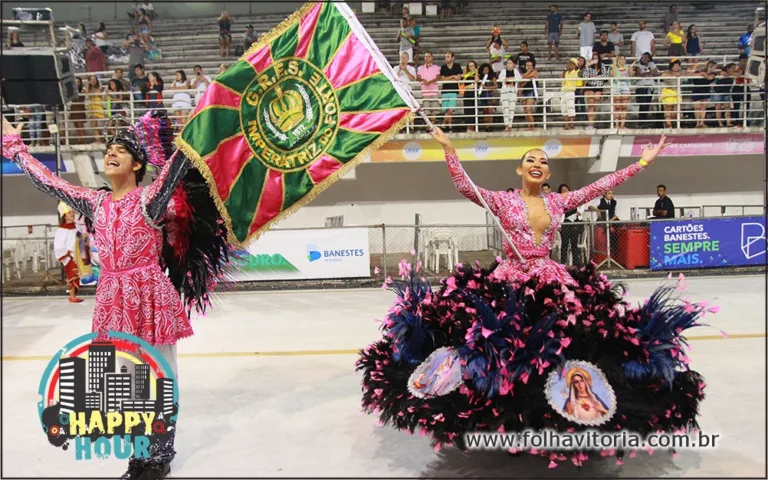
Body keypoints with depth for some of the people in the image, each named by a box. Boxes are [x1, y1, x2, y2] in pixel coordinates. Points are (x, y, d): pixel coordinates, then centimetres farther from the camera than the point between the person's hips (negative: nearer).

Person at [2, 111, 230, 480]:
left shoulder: (151, 197, -7)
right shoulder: (94, 202, 8)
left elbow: (177, 164, -20)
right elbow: (47, 180, 16)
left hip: (151, 295, -6)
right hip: (113, 298, 6)